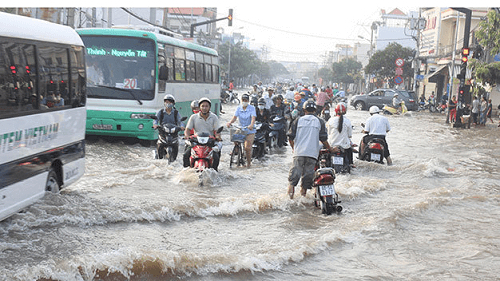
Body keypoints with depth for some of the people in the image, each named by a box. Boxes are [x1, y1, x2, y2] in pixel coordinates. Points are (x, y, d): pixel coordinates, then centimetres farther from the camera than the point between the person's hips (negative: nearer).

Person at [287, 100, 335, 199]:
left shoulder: (298, 120, 7)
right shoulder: (319, 121, 6)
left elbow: (290, 137, 6)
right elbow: (323, 139, 3)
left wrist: (294, 147, 24)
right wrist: (329, 148, 18)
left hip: (299, 152, 0)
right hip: (312, 153, 0)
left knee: (295, 169, 0)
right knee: (308, 172, 6)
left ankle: (291, 185, -17)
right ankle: (304, 189, 8)